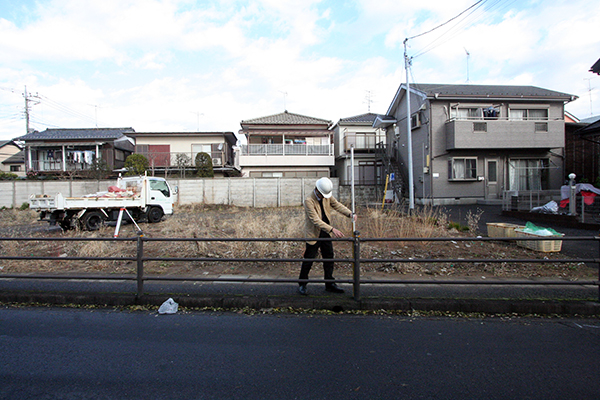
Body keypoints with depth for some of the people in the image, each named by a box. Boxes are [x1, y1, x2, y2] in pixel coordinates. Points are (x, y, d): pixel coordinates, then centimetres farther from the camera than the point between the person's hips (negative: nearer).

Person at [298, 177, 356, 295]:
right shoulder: (309, 201, -22)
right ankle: (302, 284, 19)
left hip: (326, 233, 6)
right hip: (314, 234, -6)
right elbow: (316, 220, -27)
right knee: (308, 260, 2)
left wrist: (350, 214, -18)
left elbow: (337, 205, 2)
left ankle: (330, 284, 25)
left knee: (329, 258, 12)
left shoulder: (327, 196, -1)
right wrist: (332, 229, -33)